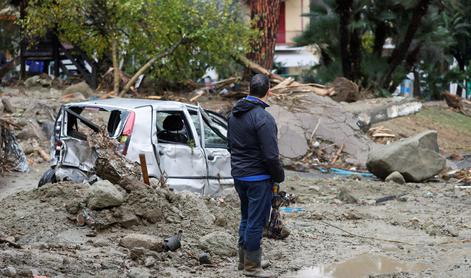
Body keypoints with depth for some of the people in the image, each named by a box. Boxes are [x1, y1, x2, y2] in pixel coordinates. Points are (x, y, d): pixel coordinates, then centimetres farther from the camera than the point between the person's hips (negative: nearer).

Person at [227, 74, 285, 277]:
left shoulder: (234, 114, 5)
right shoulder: (263, 118, -22)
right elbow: (271, 155, -22)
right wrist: (279, 176, -7)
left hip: (238, 175, 8)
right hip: (258, 178, -8)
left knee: (246, 218, 20)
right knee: (256, 222, 0)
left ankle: (243, 260, 29)